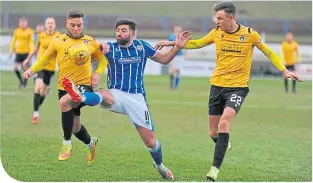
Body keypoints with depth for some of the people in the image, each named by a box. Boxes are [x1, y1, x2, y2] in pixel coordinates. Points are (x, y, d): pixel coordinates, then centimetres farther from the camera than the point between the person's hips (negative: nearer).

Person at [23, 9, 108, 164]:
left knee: (64, 102, -35)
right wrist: (32, 70, -4)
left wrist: (97, 73, -3)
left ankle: (67, 143, -19)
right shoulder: (58, 42, 2)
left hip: (84, 86, -3)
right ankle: (90, 143, 51)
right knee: (75, 127, 15)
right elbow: (45, 59, 13)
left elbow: (103, 59, 15)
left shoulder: (90, 42, 3)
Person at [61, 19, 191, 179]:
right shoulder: (110, 48, 2)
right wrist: (101, 46, -28)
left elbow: (164, 59, 19)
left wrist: (177, 46, 3)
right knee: (103, 96, -40)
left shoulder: (141, 46, 7)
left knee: (150, 142, 1)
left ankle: (159, 165, 28)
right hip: (116, 94, -1)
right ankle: (80, 97, -71)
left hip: (137, 98, 1)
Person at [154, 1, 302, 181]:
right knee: (213, 132, 6)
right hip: (217, 85, 4)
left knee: (224, 123, -24)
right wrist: (172, 43, 9)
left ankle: (215, 168, -21)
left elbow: (268, 52, 4)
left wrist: (285, 70, 0)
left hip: (238, 87, -4)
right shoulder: (216, 33, 0)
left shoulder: (249, 34, -9)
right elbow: (197, 43, 16)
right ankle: (225, 145, 42)